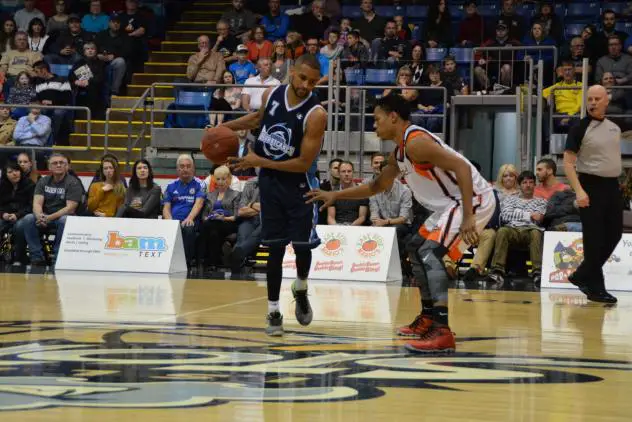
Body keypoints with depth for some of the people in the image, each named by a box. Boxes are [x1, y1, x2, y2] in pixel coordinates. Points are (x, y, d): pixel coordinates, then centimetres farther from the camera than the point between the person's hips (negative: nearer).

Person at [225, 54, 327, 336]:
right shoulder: (272, 95, -7)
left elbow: (304, 163, -24)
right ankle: (273, 312, 9)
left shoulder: (316, 114, -23)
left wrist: (259, 161, -23)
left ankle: (301, 290, 34)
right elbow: (259, 118, 18)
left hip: (299, 185, -3)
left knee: (302, 246, 3)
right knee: (275, 248, 4)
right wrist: (227, 127, 7)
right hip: (269, 182, 3)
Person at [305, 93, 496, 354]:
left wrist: (468, 218, -33)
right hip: (454, 202, 11)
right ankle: (428, 318, 30)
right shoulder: (399, 153, 14)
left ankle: (442, 332, -31)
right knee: (416, 248, 23)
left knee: (430, 252, -23)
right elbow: (377, 186, 30)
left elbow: (461, 167, -28)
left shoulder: (416, 142, -19)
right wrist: (336, 196, 25)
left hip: (473, 199, -11)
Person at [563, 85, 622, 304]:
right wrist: (579, 190, -21)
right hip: (591, 186, -6)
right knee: (594, 238, -4)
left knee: (613, 234, 8)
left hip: (612, 186, 6)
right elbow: (568, 163, -11)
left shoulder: (614, 128, 11)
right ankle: (595, 288, 4)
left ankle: (583, 275, 22)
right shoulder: (580, 129, -7)